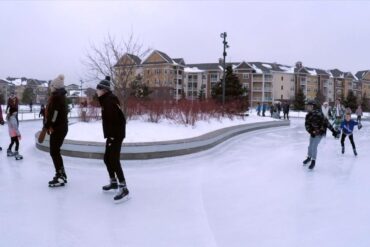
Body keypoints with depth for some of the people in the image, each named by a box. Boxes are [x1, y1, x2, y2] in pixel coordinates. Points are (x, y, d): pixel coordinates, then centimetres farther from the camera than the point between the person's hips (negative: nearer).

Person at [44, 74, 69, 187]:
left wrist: (47, 125, -13)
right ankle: (62, 175, 22)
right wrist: (48, 125, 15)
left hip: (57, 128, -10)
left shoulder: (56, 97, -16)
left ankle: (60, 177, -2)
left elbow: (53, 113, -21)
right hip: (60, 127, 10)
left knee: (54, 152, -5)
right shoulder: (60, 96, 15)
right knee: (55, 151, 16)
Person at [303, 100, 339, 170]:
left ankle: (313, 161, 6)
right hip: (313, 133, 5)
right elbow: (307, 125, -6)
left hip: (320, 133, -5)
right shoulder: (308, 115, -7)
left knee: (314, 146, -11)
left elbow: (326, 122, -22)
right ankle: (309, 157, 40)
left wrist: (333, 131, -21)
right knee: (310, 146, 15)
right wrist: (311, 132, -21)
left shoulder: (318, 114, -24)